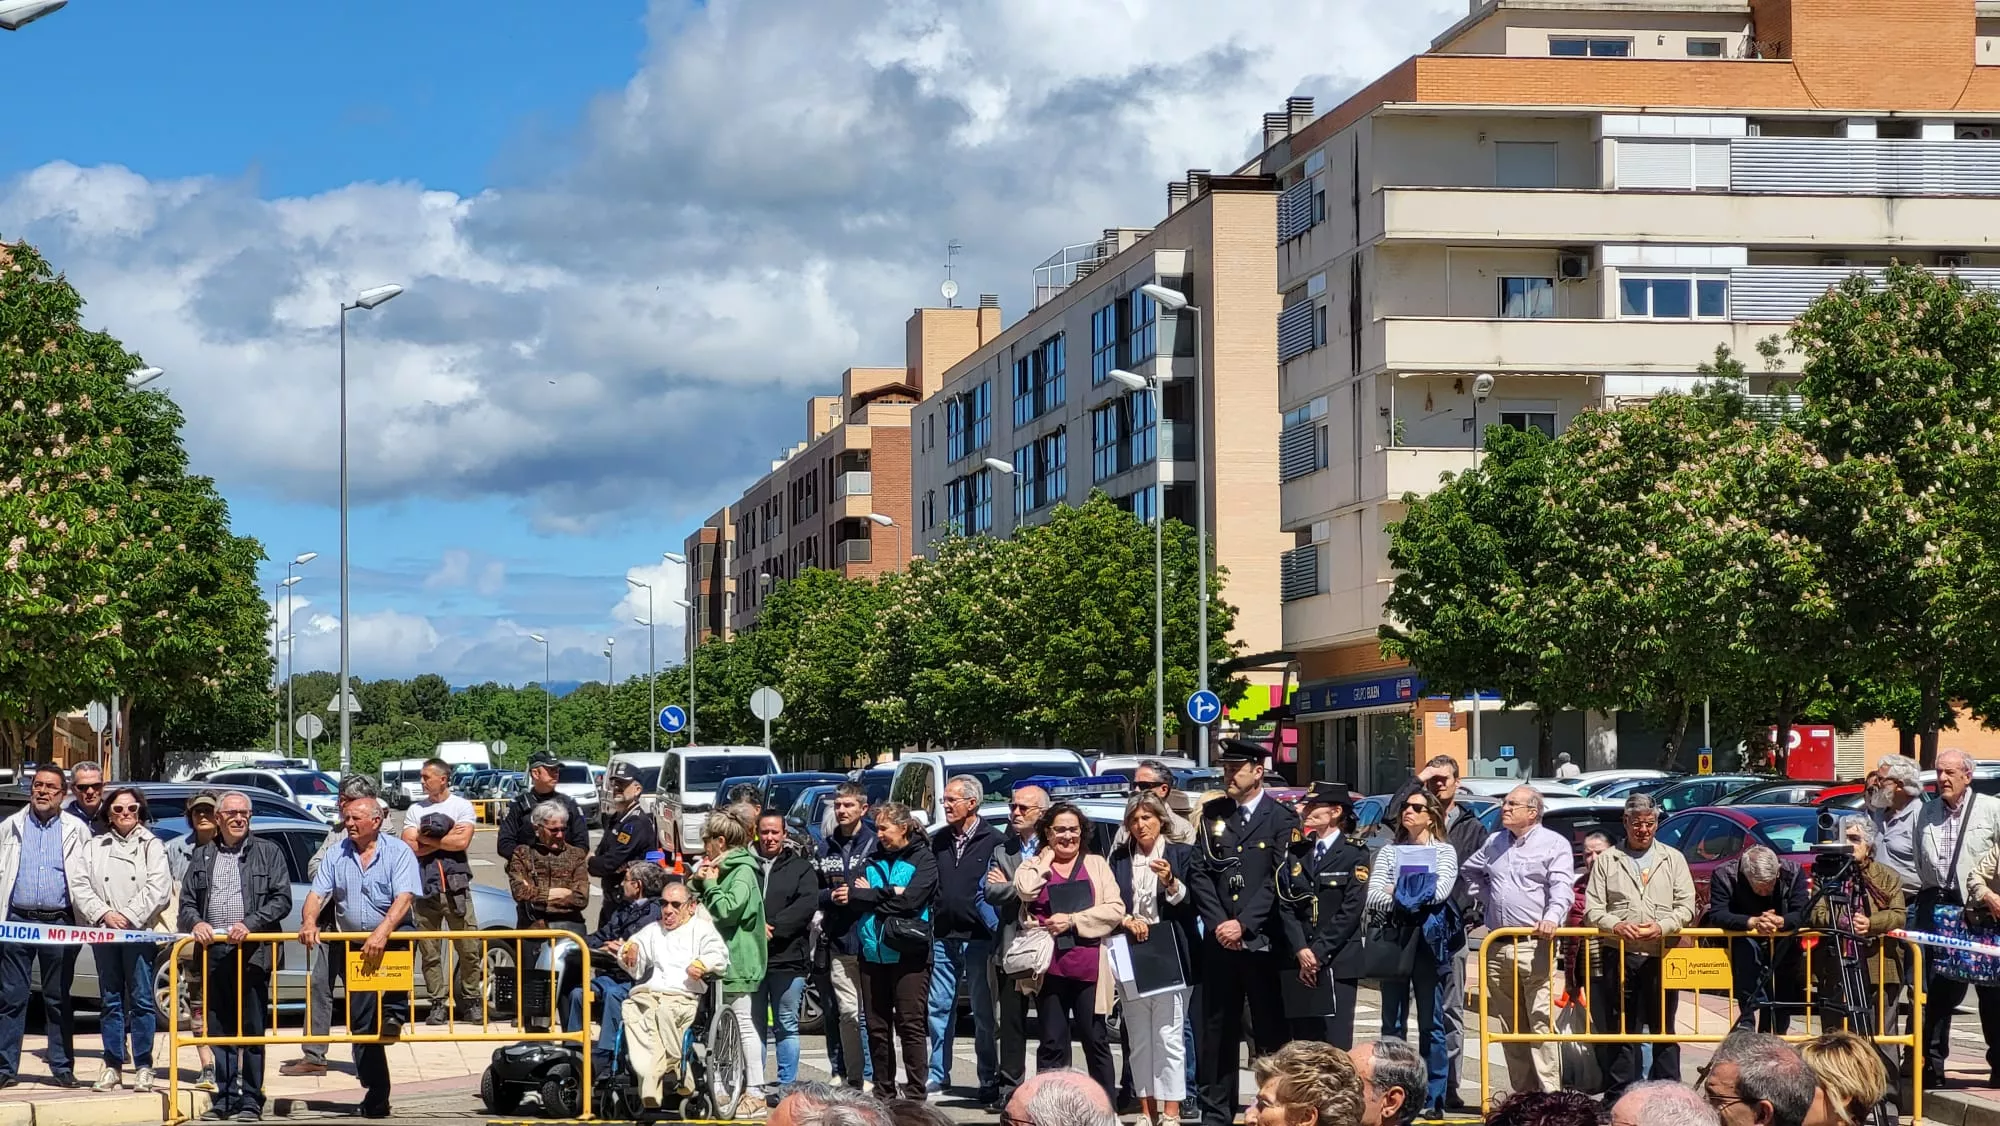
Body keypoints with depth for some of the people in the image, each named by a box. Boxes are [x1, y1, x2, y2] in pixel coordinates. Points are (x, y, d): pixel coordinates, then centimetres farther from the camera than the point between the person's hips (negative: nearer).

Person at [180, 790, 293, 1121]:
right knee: (219, 1030, 5)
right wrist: (195, 922, -7)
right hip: (213, 952, 3)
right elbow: (187, 901, 15)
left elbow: (282, 899, 0)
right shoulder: (202, 857, 17)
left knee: (252, 1030, -2)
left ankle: (251, 1100, 2)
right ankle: (225, 1097, 11)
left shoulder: (269, 852, 8)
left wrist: (250, 924, -13)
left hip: (252, 952, -3)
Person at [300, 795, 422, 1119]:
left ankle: (394, 1013, -23)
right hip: (353, 947, 4)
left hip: (392, 938, -3)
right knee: (361, 1024, 1)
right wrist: (309, 922, -20)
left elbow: (405, 897, -17)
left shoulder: (398, 852, -5)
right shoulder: (337, 855, 7)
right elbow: (317, 894, 1)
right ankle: (375, 1098, 7)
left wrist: (382, 932, -31)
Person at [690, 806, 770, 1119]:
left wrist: (710, 884, -9)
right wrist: (697, 882, 4)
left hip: (737, 961, -9)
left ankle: (755, 1094, -7)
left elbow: (727, 910, -23)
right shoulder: (721, 869, 19)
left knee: (743, 1026, -8)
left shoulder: (742, 871, -10)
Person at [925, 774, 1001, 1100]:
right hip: (944, 938, 5)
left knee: (984, 1012, 1)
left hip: (978, 938, -5)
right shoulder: (939, 840, 11)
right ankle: (938, 1073, 18)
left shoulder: (993, 841, -5)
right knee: (939, 1007, 8)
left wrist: (993, 926, -12)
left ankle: (989, 1081, 6)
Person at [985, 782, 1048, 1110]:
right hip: (1012, 946, 4)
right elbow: (991, 893, 2)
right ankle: (1009, 1088, 8)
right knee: (1011, 1022, 5)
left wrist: (1009, 886, -4)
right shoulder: (1002, 851, 14)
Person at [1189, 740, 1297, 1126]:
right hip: (1219, 941, 4)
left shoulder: (1282, 819, -1)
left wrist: (1243, 924, -14)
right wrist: (1218, 923, -6)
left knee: (1270, 1031, 0)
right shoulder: (1212, 814, 11)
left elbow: (1278, 880, -8)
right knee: (1217, 1030, 6)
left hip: (1262, 940, -4)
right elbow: (1202, 873, 6)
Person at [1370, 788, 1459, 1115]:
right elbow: (1373, 895, 1)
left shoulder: (1444, 851, 8)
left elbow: (1441, 891, -9)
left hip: (1428, 940, -2)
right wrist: (1402, 903, -14)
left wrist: (1399, 893, -3)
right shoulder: (1389, 851, 13)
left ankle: (1434, 1099, 2)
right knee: (1392, 1022, 4)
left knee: (1431, 1022, -1)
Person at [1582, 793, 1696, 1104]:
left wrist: (1662, 926, -13)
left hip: (1662, 956, 1)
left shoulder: (1673, 859, 12)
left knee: (1664, 1030, 5)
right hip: (1618, 957, 0)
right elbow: (1592, 909, 3)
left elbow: (1686, 906, 5)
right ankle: (1619, 1098, 5)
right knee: (1621, 1030, 2)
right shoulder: (1606, 860, 9)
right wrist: (1616, 925, -16)